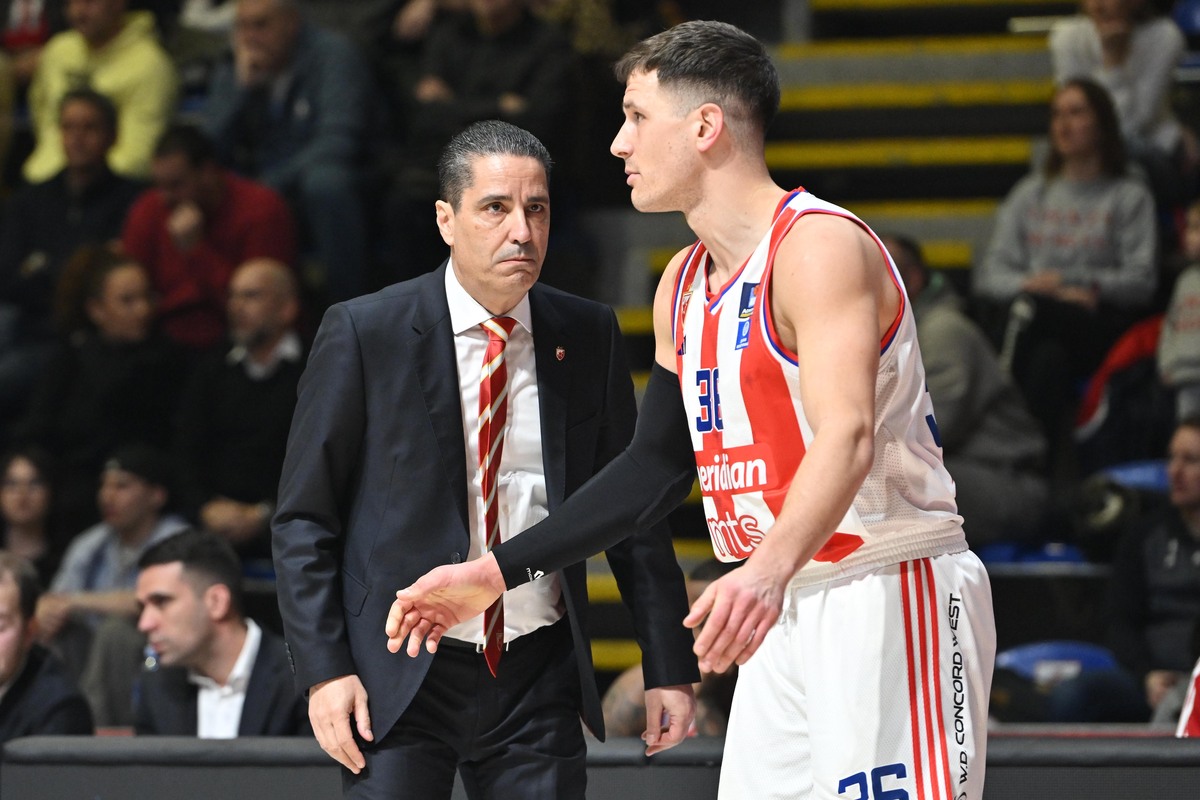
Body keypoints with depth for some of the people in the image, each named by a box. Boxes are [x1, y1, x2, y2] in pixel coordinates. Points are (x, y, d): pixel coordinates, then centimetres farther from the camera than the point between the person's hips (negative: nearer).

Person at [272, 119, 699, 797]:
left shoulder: (589, 336, 5)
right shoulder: (363, 334, -4)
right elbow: (304, 520, -1)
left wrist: (671, 667, 8)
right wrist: (325, 670, -10)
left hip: (539, 675, 3)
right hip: (400, 678, -3)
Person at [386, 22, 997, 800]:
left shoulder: (822, 246, -16)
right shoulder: (684, 284, 13)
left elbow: (847, 437, -30)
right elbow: (658, 467, 21)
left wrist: (770, 570, -47)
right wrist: (498, 572, 16)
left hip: (889, 596, -9)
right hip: (785, 614, 9)